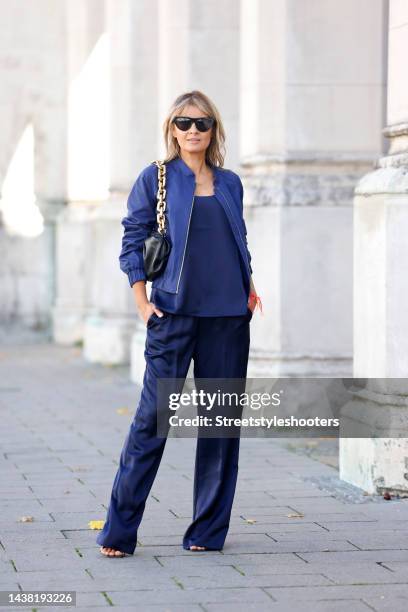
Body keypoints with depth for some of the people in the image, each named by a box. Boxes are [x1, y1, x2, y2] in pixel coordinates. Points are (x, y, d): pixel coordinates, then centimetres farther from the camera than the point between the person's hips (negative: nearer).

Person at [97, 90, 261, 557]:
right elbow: (132, 242, 2)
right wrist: (143, 304, -5)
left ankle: (208, 531, 12)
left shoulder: (230, 183, 13)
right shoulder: (156, 178, 3)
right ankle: (118, 531, -2)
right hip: (174, 313, -4)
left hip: (228, 315, 4)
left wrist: (249, 286, 8)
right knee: (154, 416, -7)